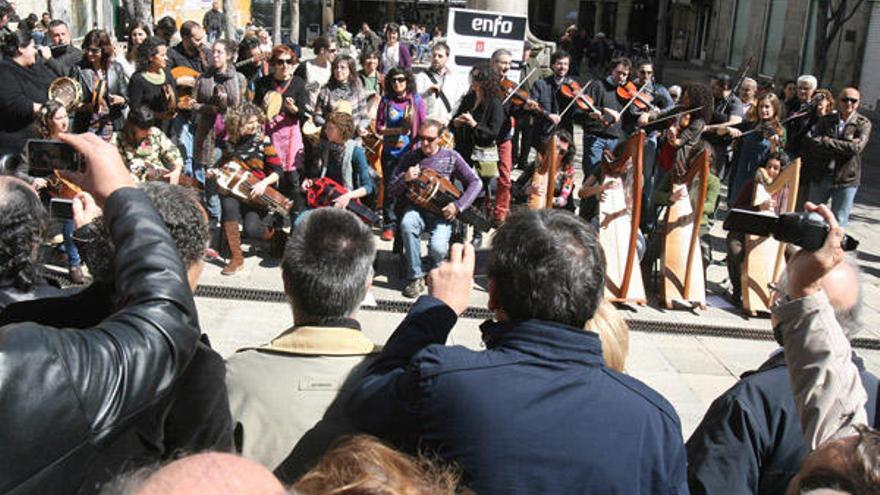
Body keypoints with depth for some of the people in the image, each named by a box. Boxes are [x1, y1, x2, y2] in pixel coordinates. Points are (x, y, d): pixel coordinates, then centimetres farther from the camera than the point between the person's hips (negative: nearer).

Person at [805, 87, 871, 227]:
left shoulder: (863, 124, -2)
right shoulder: (825, 120, 6)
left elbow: (857, 147, -17)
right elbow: (813, 143, -9)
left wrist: (826, 141, -15)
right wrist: (844, 147, -17)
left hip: (846, 179, -2)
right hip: (820, 177, 3)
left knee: (838, 223, 3)